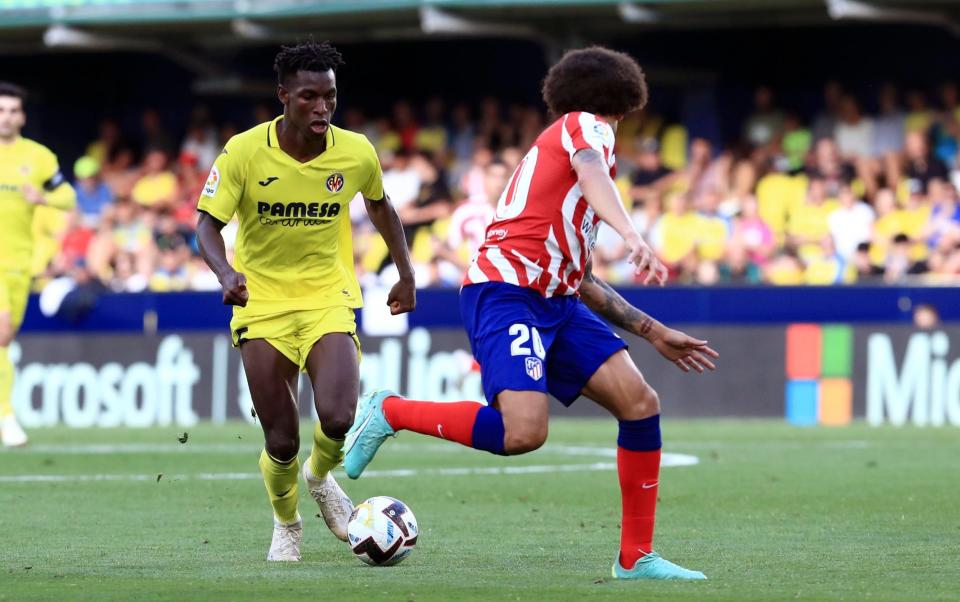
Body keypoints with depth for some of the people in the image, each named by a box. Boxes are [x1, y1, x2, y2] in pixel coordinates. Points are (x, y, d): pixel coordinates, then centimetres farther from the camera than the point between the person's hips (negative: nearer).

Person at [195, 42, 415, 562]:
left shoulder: (356, 153, -7)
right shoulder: (244, 152, -14)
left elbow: (378, 205, 14)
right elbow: (207, 224, -11)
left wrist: (405, 275, 17)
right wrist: (226, 273, -31)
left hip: (328, 299, 1)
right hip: (262, 304, -1)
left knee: (337, 420, -21)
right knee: (281, 444, -3)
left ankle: (321, 478, 17)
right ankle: (286, 526, 30)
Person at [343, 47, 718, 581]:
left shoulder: (552, 148, 32)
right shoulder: (587, 127, 6)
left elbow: (579, 280, 34)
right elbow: (590, 173, -22)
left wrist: (652, 331, 32)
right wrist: (633, 236, -39)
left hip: (555, 302, 10)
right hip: (507, 291, -10)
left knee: (642, 404, -2)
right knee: (524, 432, -27)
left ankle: (637, 557, 1)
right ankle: (390, 412, -5)